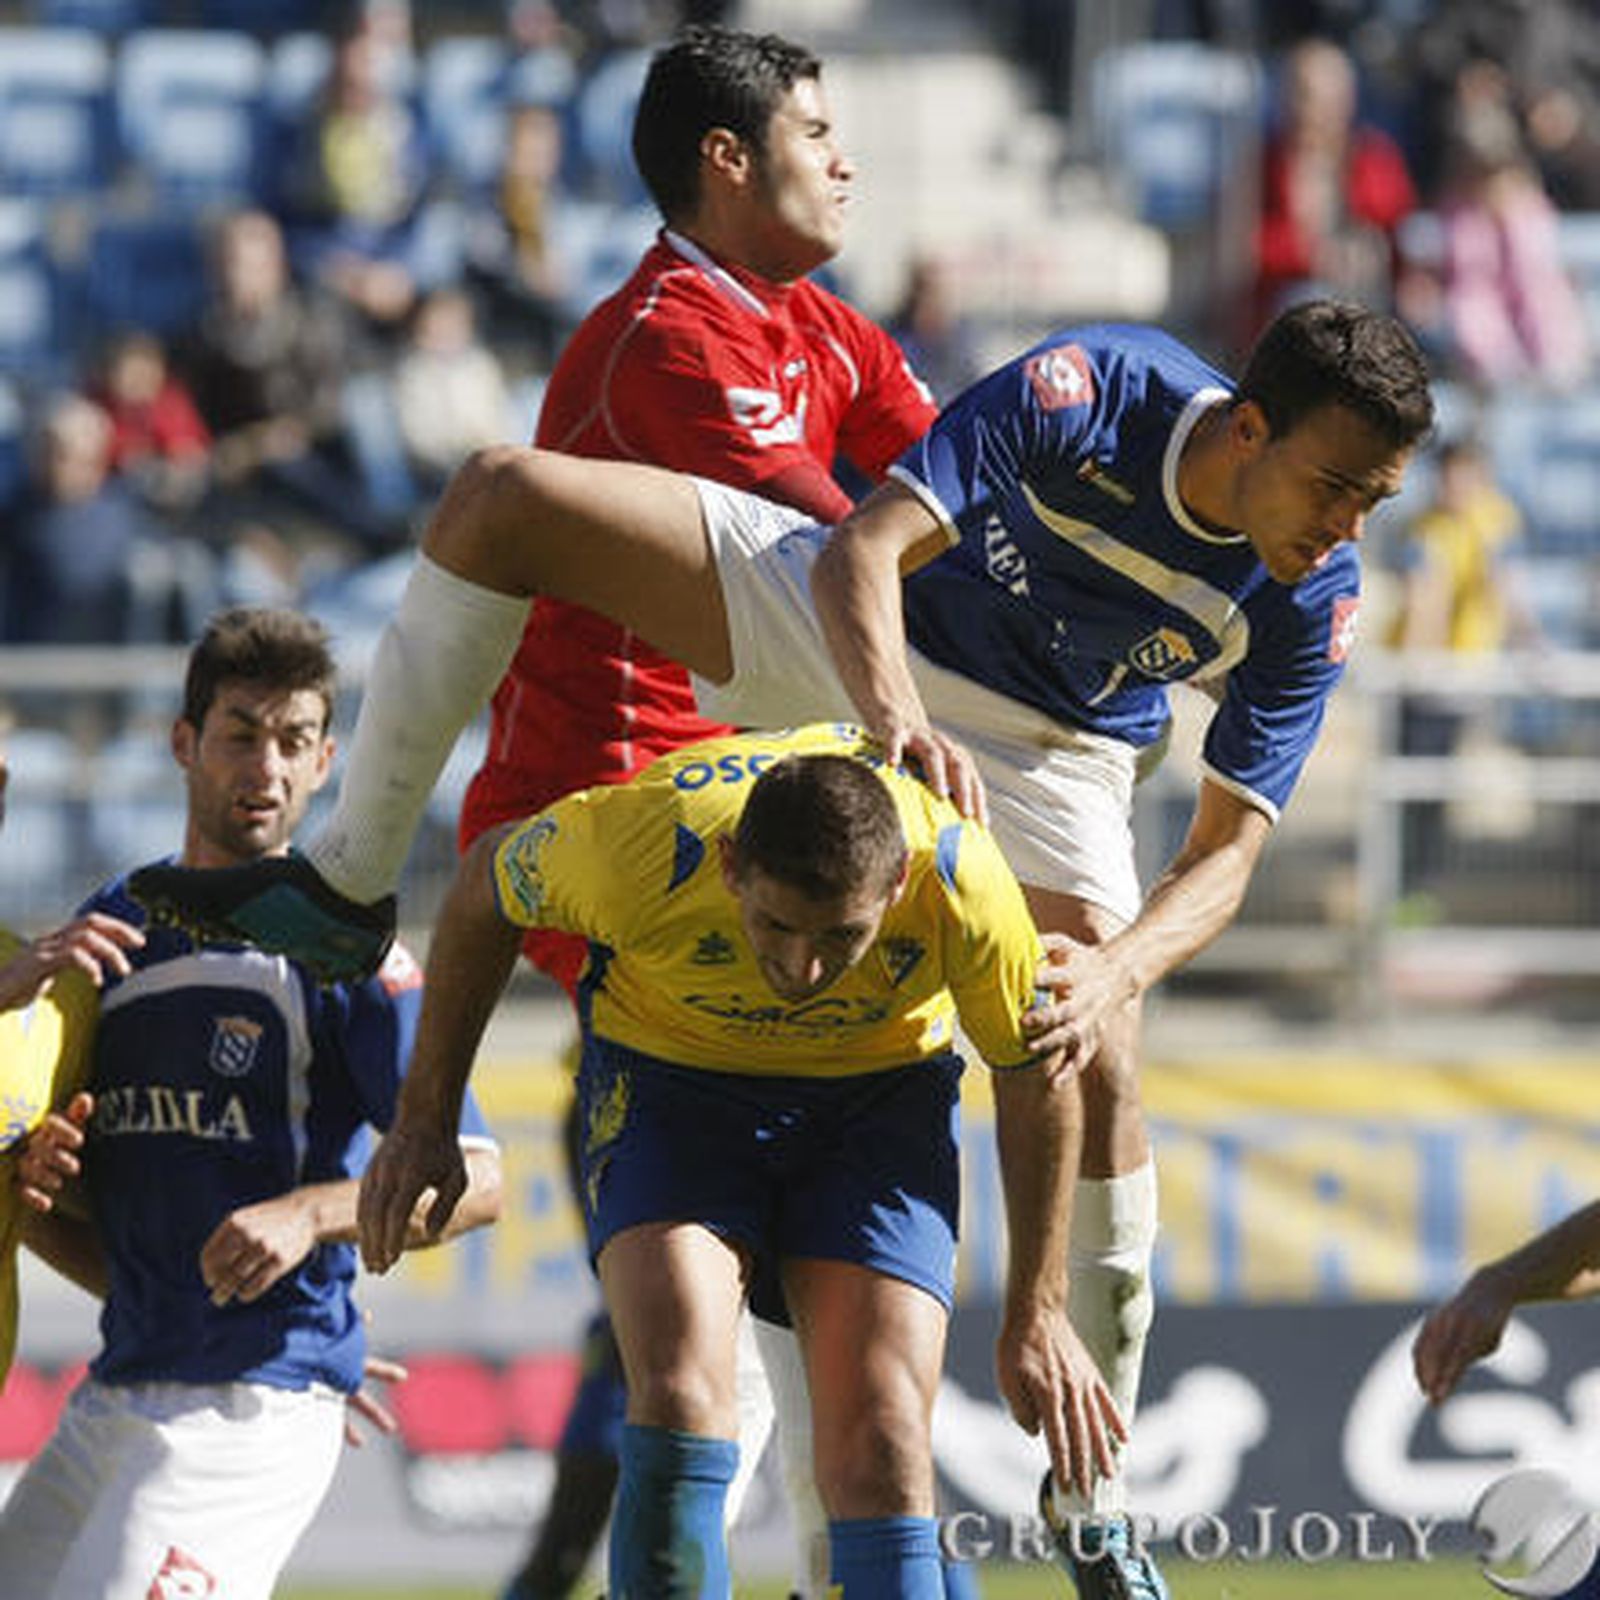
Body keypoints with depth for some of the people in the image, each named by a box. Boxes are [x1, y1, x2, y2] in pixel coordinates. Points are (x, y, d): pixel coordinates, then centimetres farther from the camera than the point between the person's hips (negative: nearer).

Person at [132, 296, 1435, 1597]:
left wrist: (1119, 965, -39)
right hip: (855, 629, 0)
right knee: (499, 501, -16)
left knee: (1098, 1079, -18)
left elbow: (1231, 844, -19)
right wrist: (895, 712, -53)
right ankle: (347, 889, -2)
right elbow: (865, 552, -33)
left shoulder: (1314, 600, -23)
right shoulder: (1095, 393, -32)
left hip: (1043, 752, 0)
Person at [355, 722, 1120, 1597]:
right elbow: (486, 884, -8)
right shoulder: (635, 850, -33)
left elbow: (1037, 1076, -9)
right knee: (680, 1393, -24)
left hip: (882, 1093, 1)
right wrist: (425, 1122, -2)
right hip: (669, 1076, -1)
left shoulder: (961, 884, -30)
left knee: (882, 1448, -14)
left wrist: (1037, 1315, -3)